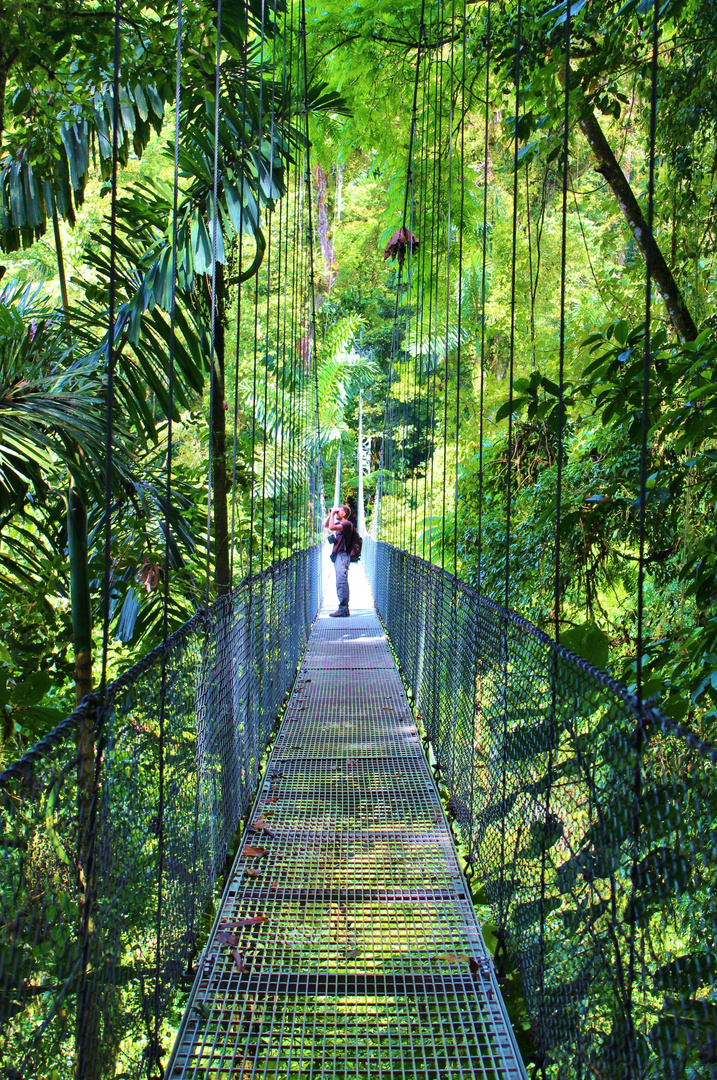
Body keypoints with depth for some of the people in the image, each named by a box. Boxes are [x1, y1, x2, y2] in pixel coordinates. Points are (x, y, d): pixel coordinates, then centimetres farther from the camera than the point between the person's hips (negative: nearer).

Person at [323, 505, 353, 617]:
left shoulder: (347, 524, -11)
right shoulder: (339, 524, 19)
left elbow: (331, 527, -23)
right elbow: (325, 525, 29)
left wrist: (333, 514, -12)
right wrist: (330, 514, 17)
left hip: (343, 556, -10)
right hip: (337, 556, 10)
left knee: (341, 582, -15)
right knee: (341, 583, 10)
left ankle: (343, 609, -19)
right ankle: (344, 608, 12)